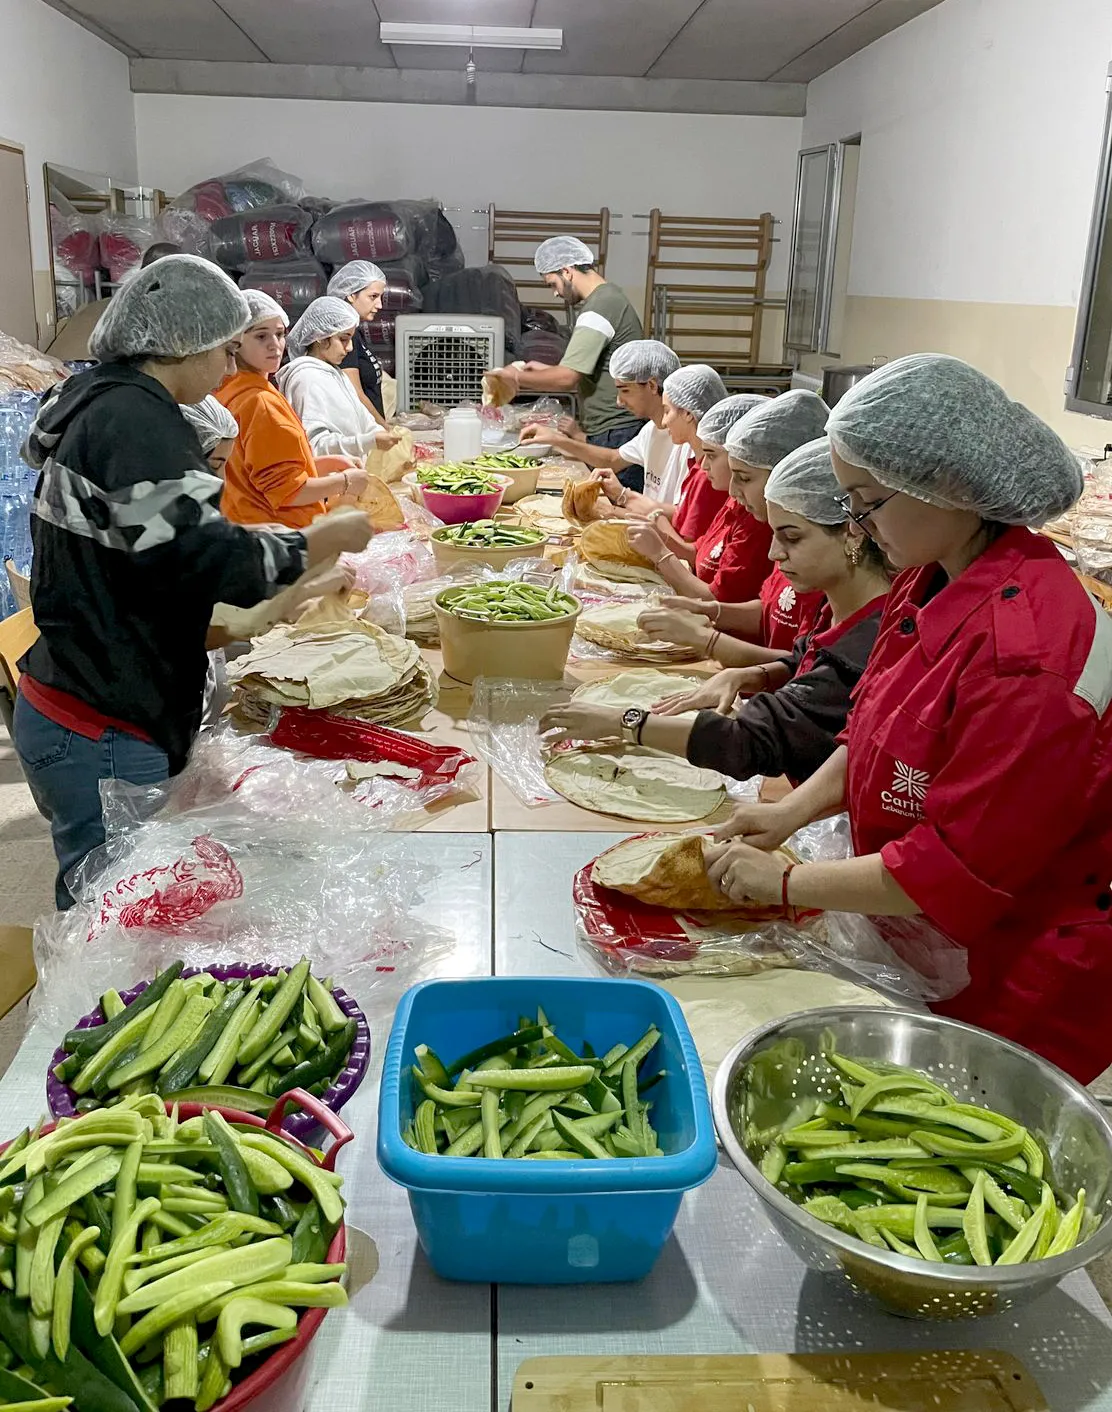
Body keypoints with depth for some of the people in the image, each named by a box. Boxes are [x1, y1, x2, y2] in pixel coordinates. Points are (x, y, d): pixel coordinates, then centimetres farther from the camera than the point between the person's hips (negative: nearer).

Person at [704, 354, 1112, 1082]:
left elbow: (953, 871, -26)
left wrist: (784, 882, -17)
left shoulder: (1029, 651, -31)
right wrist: (793, 810, -3)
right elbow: (876, 735, 11)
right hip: (914, 947, 8)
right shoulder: (935, 582, -2)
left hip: (1011, 996, -8)